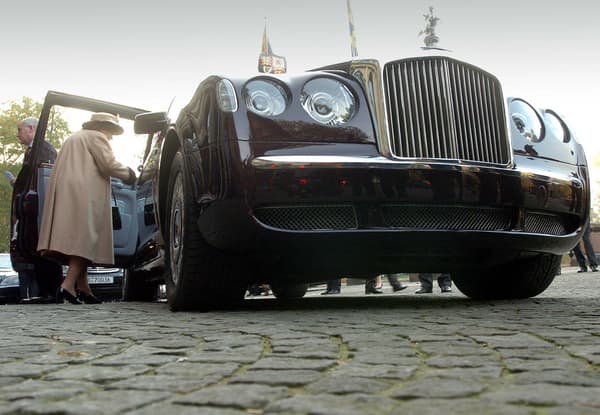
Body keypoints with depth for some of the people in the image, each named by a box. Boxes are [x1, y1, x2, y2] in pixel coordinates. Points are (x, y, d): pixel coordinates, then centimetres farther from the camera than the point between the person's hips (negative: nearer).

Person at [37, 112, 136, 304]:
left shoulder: (74, 138, 30)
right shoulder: (97, 137, 3)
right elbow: (109, 164, -8)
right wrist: (127, 174, 9)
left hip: (64, 194, 9)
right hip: (84, 193, -9)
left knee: (74, 238, 5)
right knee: (85, 238, -13)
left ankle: (83, 288, 3)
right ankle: (68, 285, -25)